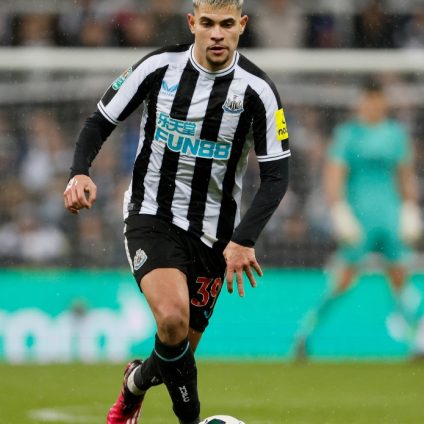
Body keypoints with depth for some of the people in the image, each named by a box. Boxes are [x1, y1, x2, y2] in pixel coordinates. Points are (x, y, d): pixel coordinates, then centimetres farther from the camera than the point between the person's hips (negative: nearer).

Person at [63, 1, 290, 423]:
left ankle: (136, 382, 44)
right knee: (172, 318, -28)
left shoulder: (256, 90, -10)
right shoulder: (159, 67, -8)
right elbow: (100, 121, 3)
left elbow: (276, 174, -8)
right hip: (151, 217, -1)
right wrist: (80, 172, -17)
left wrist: (243, 240, -21)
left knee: (180, 348, 8)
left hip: (212, 232, 2)